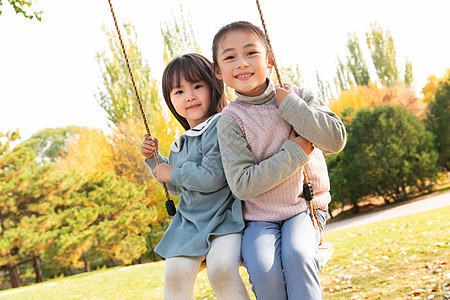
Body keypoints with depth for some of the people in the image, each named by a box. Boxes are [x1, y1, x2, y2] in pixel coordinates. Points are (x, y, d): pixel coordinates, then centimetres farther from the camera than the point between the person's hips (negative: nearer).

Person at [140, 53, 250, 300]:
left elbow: (213, 178, -20)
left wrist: (173, 174, -6)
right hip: (189, 221, 7)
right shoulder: (182, 144, 15)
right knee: (175, 273, -15)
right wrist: (154, 159, 16)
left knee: (221, 268, -30)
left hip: (225, 217, -6)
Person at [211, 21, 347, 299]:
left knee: (296, 255, -28)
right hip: (259, 216, -1)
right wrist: (295, 151, -17)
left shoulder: (297, 95, -2)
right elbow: (243, 184, -17)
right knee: (262, 267, -26)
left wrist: (291, 106, -17)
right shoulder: (230, 121, -10)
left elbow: (336, 140, -12)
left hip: (305, 207, 1)